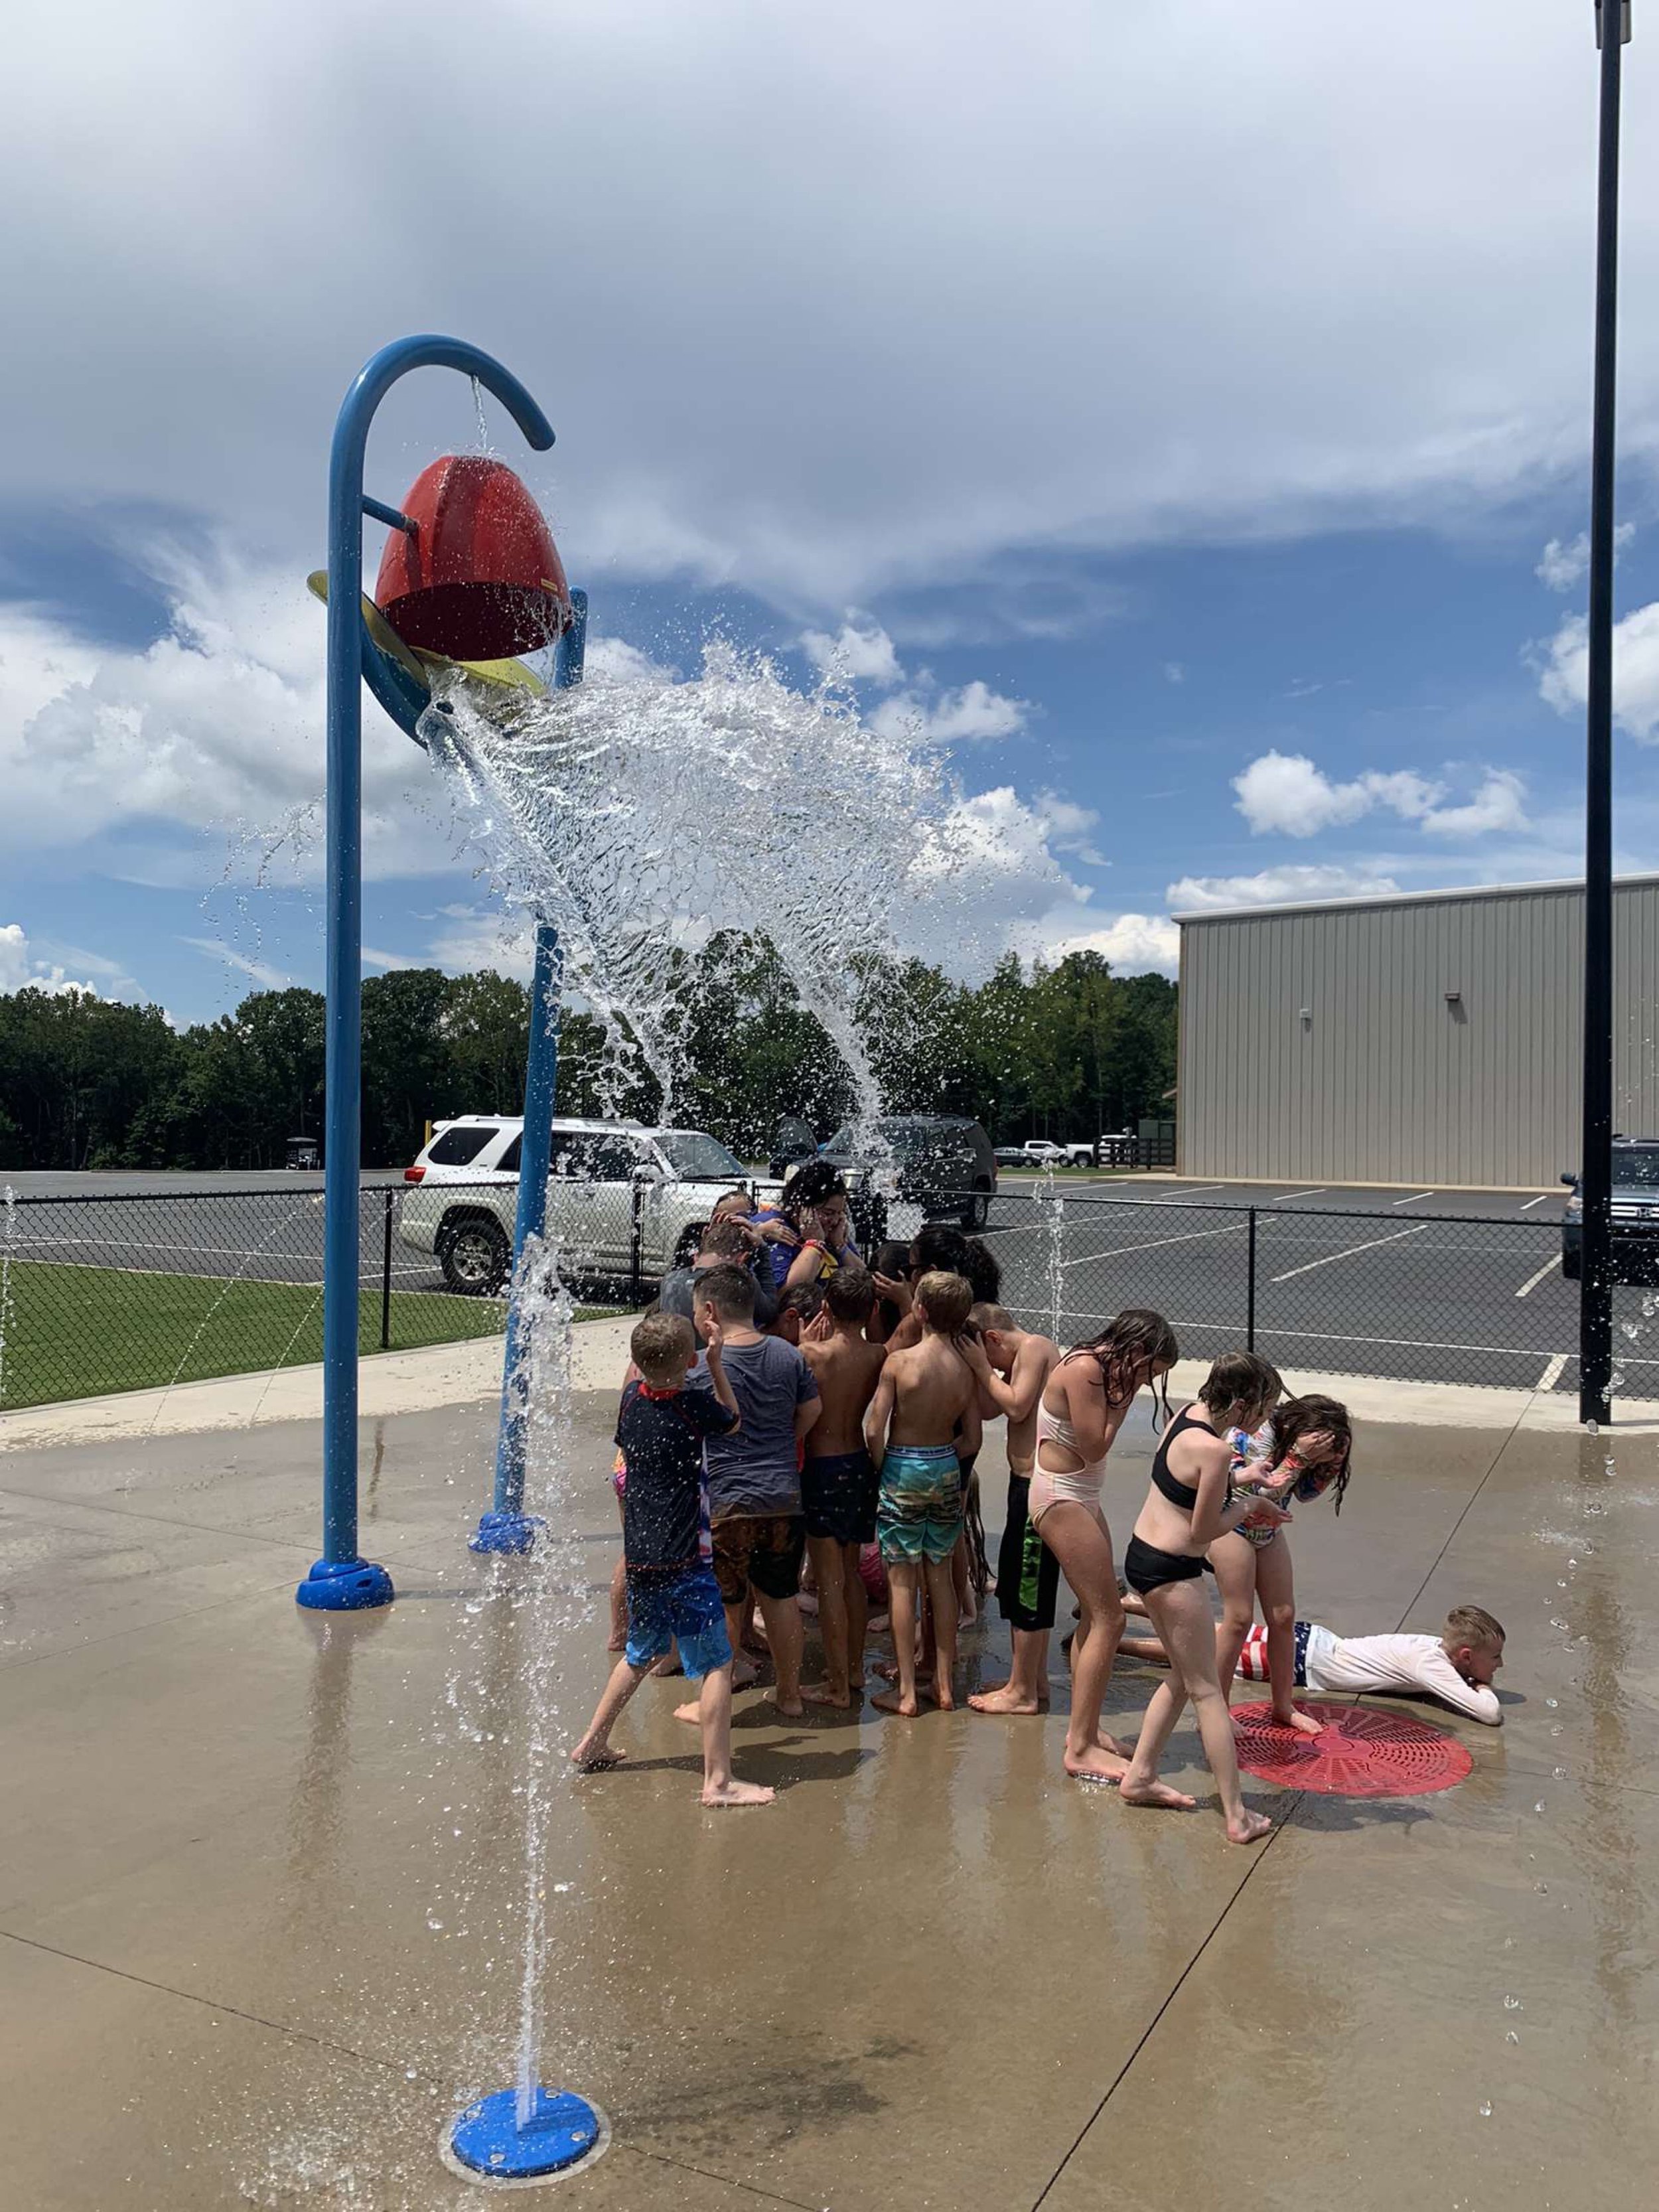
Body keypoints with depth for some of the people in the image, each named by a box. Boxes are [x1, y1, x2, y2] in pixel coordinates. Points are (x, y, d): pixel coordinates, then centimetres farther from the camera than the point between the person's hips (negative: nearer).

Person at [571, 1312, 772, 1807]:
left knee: (642, 1652, 26)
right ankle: (718, 1780, 2)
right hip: (681, 1561, -7)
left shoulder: (633, 1396, 1)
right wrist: (715, 1362, 7)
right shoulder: (693, 1404, -16)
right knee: (717, 1663, 0)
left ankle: (593, 1743, 35)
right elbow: (733, 1422, 5)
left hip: (639, 1555, 7)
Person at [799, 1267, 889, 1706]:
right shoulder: (879, 1357, -5)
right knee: (851, 1573, 20)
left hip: (822, 1468, -5)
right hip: (860, 1464, 5)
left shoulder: (812, 1353, -18)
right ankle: (854, 1669, 30)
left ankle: (837, 1685, 9)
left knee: (829, 1579, 2)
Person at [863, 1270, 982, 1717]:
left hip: (902, 1468, -4)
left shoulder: (899, 1362, -17)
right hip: (946, 1469, 4)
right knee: (940, 1576, 15)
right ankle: (944, 1684, 21)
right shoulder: (966, 1368, -4)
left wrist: (881, 1470, 1)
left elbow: (874, 1431, -16)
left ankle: (906, 1692, 9)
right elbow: (972, 1440, 0)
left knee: (902, 1580, 4)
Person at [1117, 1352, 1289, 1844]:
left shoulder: (1188, 1412, 1)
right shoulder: (1215, 1450, -25)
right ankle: (1237, 1816, 10)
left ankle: (1140, 1776, 28)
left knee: (1183, 1678, 21)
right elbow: (1204, 1531, -17)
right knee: (1207, 1690, 2)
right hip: (1172, 1572, -9)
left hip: (1143, 1557, 9)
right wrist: (1249, 1506, -3)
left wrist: (1244, 1501, 6)